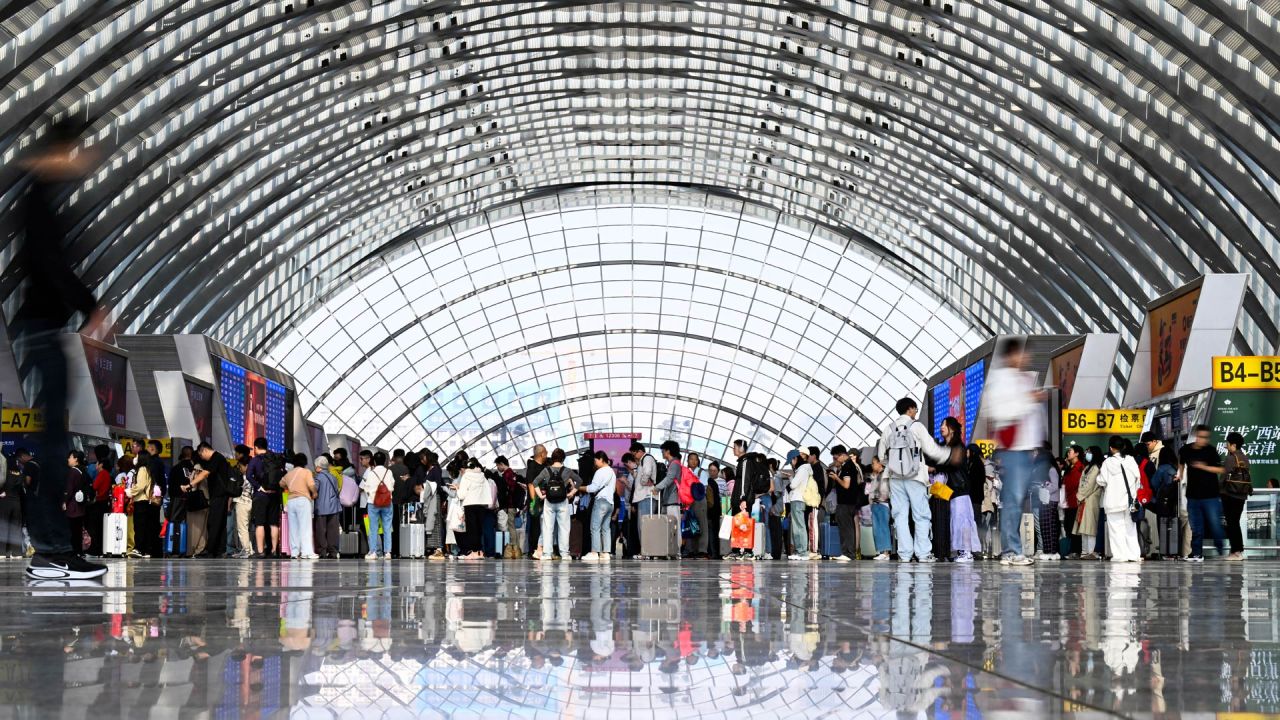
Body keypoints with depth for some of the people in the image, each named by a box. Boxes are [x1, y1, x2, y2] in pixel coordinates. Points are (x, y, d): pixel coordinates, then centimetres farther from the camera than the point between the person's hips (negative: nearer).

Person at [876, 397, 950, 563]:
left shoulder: (888, 428, 6)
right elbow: (932, 450, -3)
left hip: (895, 477, 3)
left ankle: (904, 554, 0)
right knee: (921, 515, 2)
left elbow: (881, 454, 10)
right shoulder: (916, 427, -4)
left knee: (900, 515, 4)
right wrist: (950, 453, 13)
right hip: (915, 477, -3)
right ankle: (923, 553, -3)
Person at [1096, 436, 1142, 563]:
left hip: (1114, 500, -4)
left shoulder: (1108, 462, -9)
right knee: (1130, 527, 11)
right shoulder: (1131, 460, 1)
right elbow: (1137, 477, 3)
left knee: (1116, 528, 0)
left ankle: (1120, 555, -6)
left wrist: (1099, 474, 14)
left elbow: (1102, 481, -8)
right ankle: (1134, 554, 8)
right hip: (1129, 499, 4)